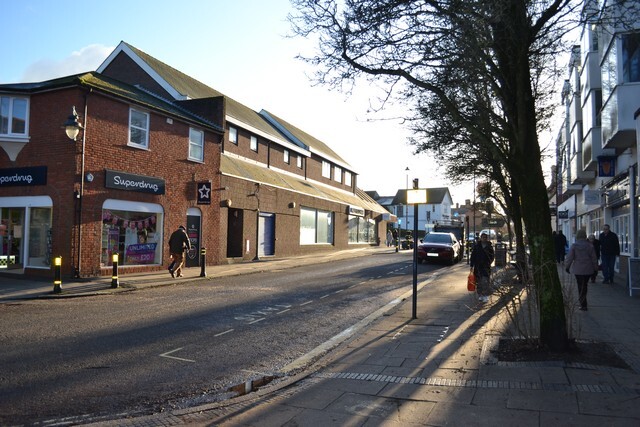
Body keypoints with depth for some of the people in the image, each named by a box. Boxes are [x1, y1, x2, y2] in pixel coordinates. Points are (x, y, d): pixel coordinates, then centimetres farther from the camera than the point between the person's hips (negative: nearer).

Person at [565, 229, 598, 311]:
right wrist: (595, 268, 8)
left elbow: (570, 258, -6)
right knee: (585, 285, 15)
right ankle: (583, 303, 23)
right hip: (588, 269, 2)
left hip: (578, 269, -2)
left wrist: (567, 267, 4)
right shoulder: (590, 246, -2)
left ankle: (583, 305, 1)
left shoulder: (574, 246, -7)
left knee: (580, 286, 4)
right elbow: (594, 258, 0)